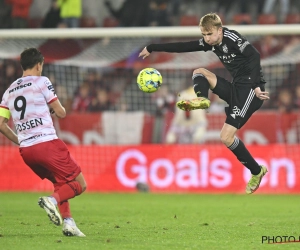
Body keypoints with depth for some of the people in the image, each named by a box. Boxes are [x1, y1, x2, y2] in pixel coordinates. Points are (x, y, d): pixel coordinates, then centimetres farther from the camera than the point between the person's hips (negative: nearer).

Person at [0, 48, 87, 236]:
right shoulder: (42, 82, -1)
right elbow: (61, 113, -1)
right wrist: (54, 109, 22)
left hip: (26, 150, 7)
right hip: (47, 143, -7)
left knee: (61, 183, 25)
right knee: (80, 184, 1)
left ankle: (67, 222, 10)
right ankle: (53, 200, -26)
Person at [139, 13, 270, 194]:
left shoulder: (232, 38, -15)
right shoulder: (209, 43, 8)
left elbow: (255, 57, -25)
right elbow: (182, 47, 13)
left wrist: (255, 86, -35)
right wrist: (152, 48, 15)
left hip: (251, 89, -9)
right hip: (236, 87, 9)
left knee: (226, 137, -16)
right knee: (199, 72, 12)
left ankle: (256, 171, -2)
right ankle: (201, 100, -15)